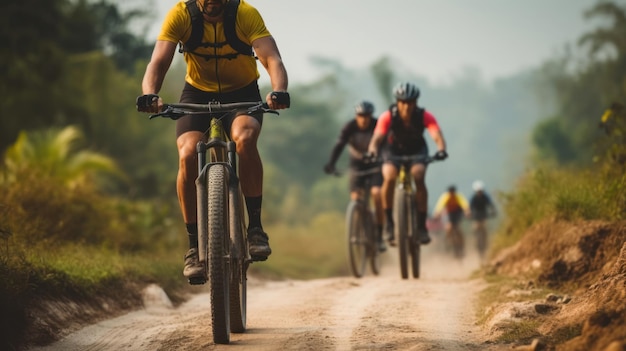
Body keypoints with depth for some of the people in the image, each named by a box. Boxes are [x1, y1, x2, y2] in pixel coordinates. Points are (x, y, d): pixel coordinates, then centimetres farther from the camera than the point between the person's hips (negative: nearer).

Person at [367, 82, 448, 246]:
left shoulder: (425, 116, -28)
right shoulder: (388, 117, -28)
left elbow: (437, 135, -41)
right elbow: (377, 137, -39)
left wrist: (441, 149, -63)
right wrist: (372, 151, -61)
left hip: (417, 150, 0)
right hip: (393, 150, 0)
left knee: (418, 177, -28)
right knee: (389, 178, -29)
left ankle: (422, 225, -17)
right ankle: (388, 221, -12)